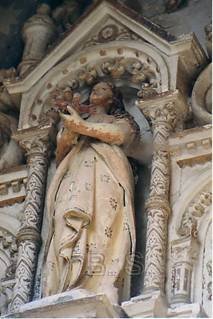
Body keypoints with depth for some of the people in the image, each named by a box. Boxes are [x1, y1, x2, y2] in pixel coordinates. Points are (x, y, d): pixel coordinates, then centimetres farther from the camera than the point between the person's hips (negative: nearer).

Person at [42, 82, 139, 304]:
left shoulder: (119, 119, 26)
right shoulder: (77, 119, 36)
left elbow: (120, 135, 2)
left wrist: (81, 126, -1)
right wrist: (68, 129, 3)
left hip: (105, 174, -3)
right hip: (75, 176, 3)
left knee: (101, 228, -25)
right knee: (68, 233, -19)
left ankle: (102, 295, -40)